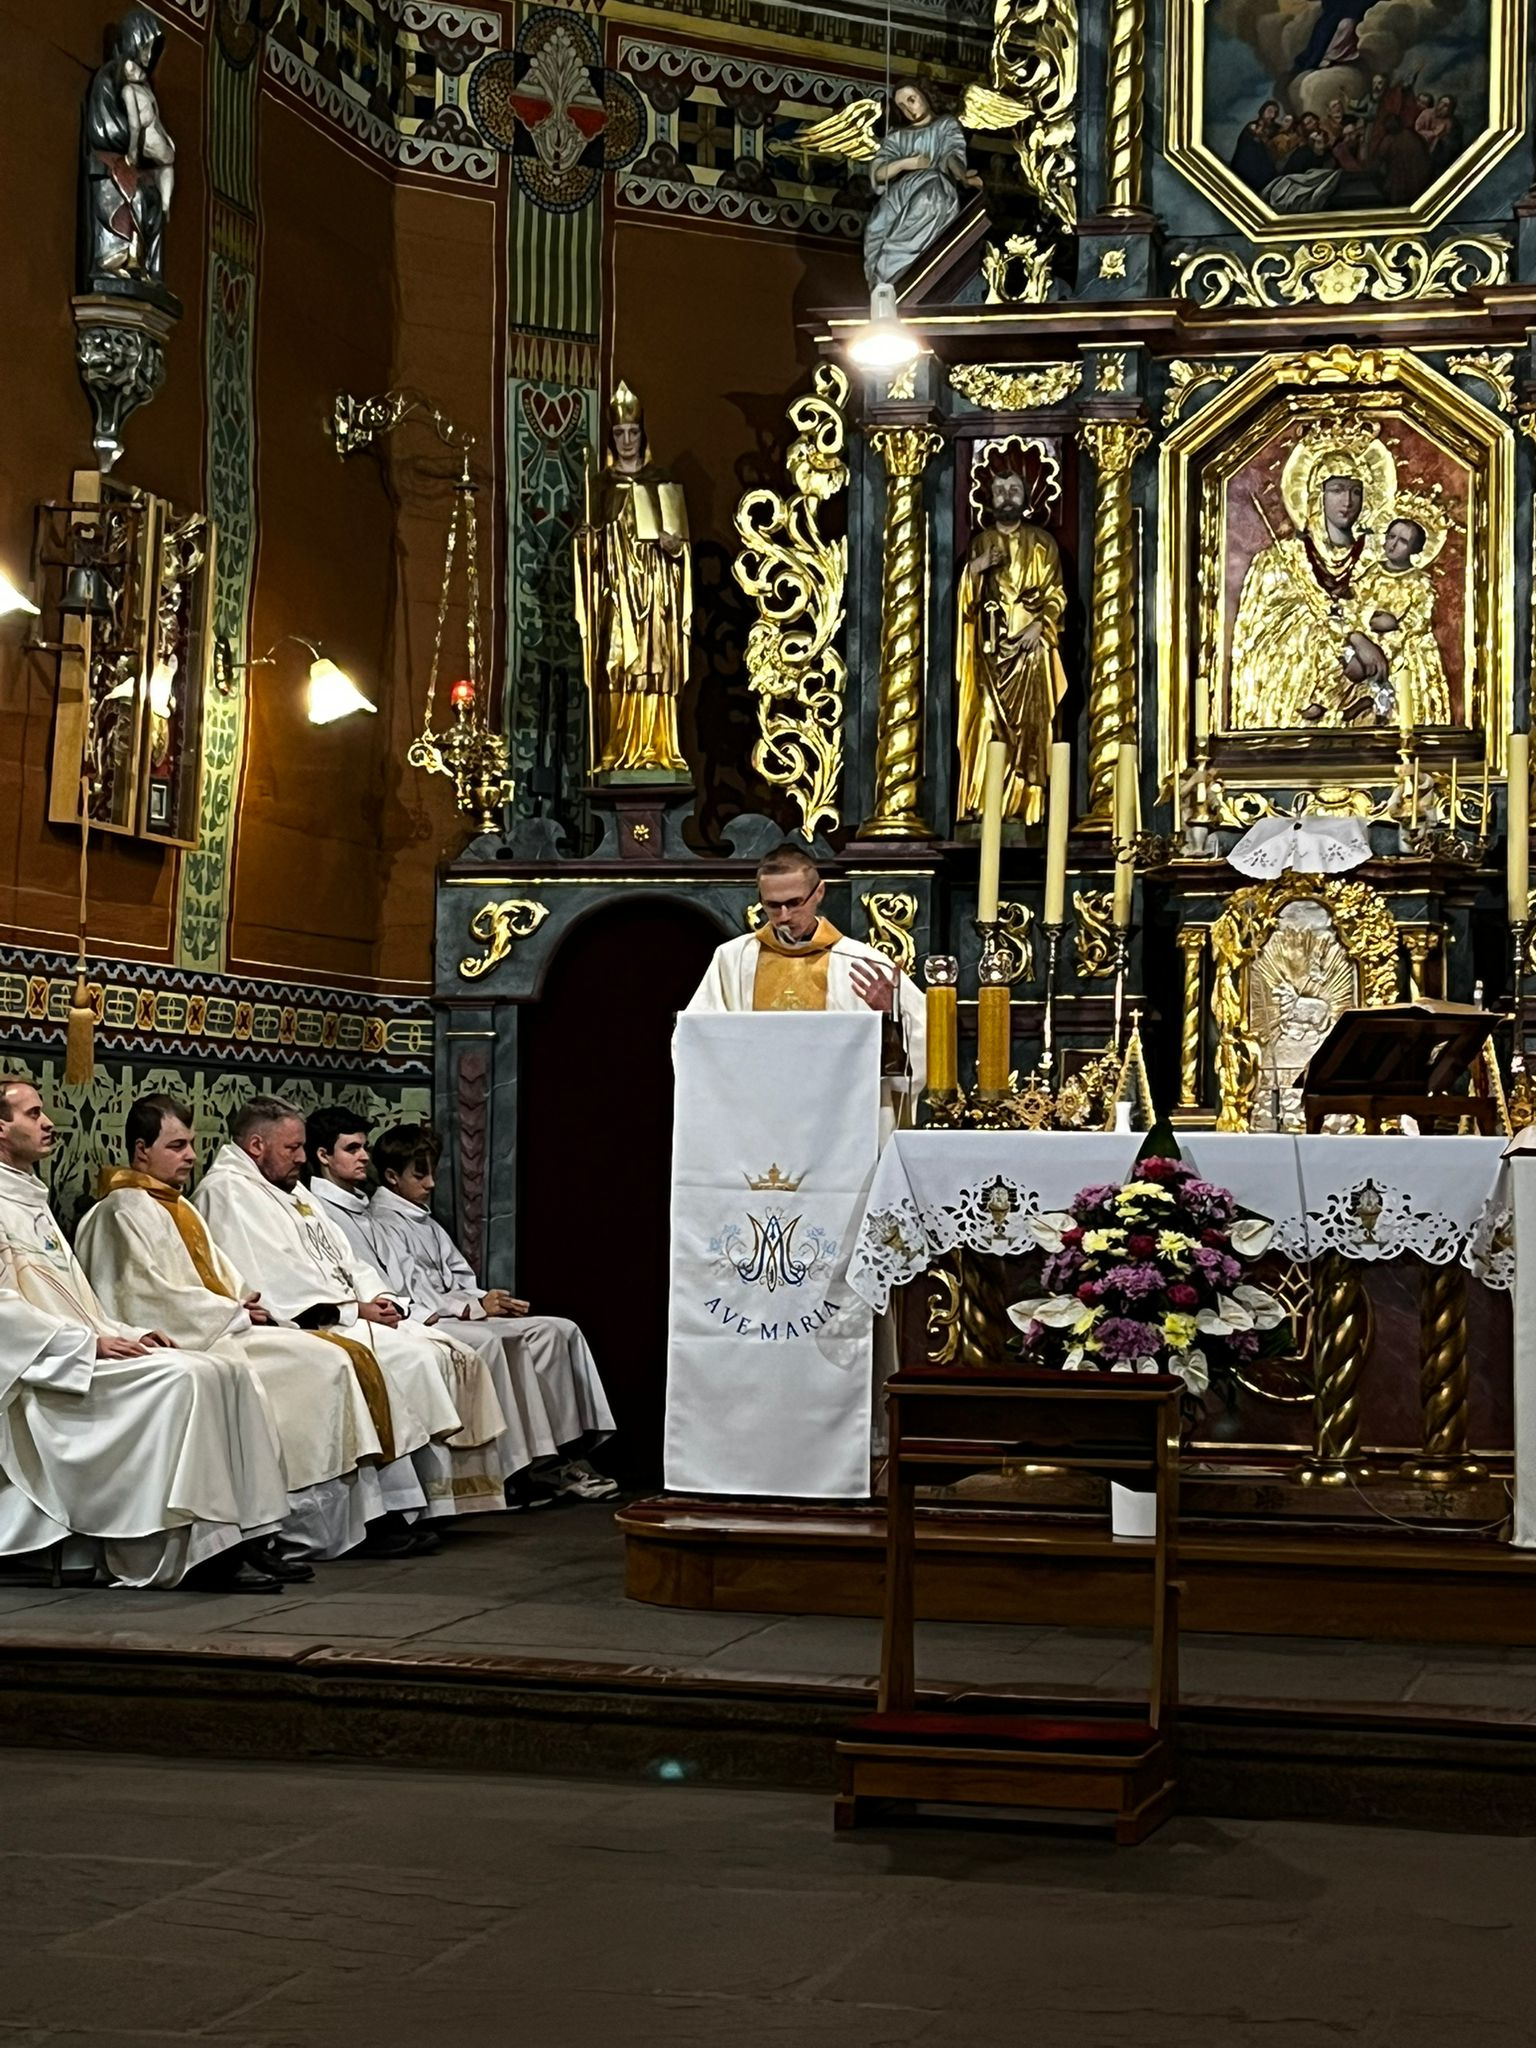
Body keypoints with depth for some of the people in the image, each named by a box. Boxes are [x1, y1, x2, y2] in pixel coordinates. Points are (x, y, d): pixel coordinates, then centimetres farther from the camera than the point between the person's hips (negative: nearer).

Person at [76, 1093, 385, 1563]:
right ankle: (301, 1528, -18)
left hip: (217, 1330, 10)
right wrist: (234, 1312, -12)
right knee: (318, 1362, -21)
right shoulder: (125, 1208, -7)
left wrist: (247, 1302, 1)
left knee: (329, 1360, -9)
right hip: (182, 1343, -10)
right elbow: (149, 1295, -16)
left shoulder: (178, 1207, 24)